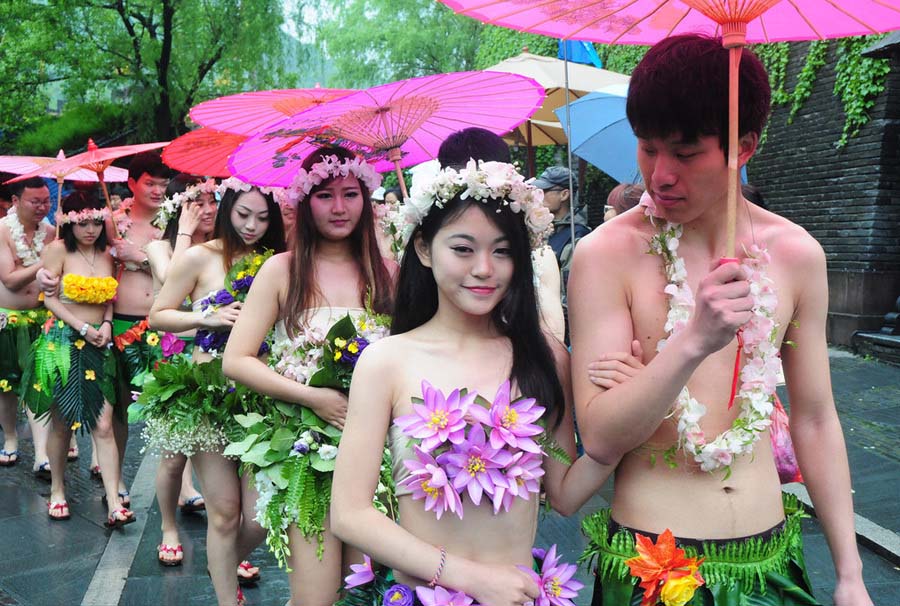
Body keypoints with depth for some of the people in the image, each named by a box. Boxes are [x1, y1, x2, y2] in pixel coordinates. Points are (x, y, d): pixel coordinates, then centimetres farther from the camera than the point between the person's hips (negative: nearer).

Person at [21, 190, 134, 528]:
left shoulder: (106, 254, 11)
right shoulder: (58, 249, -4)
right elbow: (49, 298, -7)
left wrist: (106, 326, -3)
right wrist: (82, 328, -12)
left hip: (98, 346, 3)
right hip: (63, 343, -3)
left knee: (104, 426, -4)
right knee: (62, 423, 8)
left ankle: (114, 505, -6)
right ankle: (57, 491, 28)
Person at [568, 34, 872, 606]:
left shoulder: (797, 254, -3)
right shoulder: (607, 254, -14)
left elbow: (815, 420, 5)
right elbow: (599, 439, -18)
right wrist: (694, 342, -32)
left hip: (769, 559, 4)